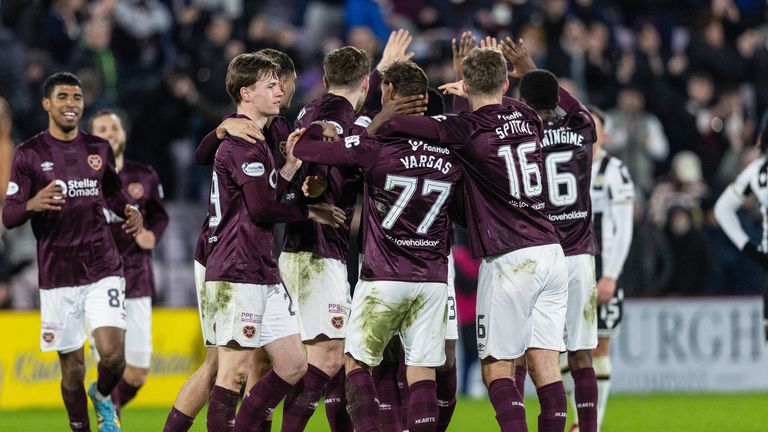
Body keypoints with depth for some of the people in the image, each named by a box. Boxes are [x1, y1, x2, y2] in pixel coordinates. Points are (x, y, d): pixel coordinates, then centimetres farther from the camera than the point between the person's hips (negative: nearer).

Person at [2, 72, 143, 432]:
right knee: (72, 367, 0)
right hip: (58, 277, -2)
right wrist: (32, 204, -26)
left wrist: (129, 210, 4)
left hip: (103, 269, 2)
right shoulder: (29, 155, -1)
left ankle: (102, 396, 20)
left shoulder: (99, 149, 10)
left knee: (112, 354, -13)